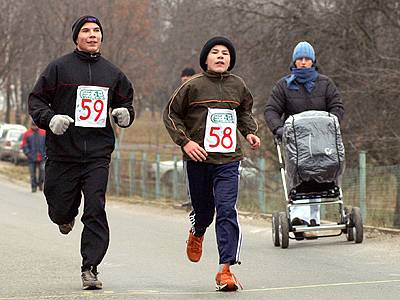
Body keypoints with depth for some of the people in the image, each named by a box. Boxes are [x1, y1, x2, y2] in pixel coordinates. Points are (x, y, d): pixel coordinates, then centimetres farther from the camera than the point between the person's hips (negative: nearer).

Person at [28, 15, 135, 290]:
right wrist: (50, 119, -17)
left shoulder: (112, 73, 11)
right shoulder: (60, 68, 1)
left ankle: (90, 269, -4)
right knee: (60, 210, 8)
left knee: (96, 211, -9)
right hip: (63, 152, -1)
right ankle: (68, 215, 46)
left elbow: (126, 100, 24)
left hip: (98, 154, 1)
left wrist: (125, 114, 1)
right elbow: (36, 100, 3)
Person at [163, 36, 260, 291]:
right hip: (198, 158, -1)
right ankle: (197, 233, 51)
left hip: (229, 160, 1)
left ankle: (226, 270, -15)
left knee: (227, 211, -14)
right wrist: (185, 141, -9)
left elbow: (244, 111, 26)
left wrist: (250, 132, 7)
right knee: (203, 210, 12)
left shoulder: (238, 86, 7)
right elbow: (171, 114, 3)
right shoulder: (193, 86, -3)